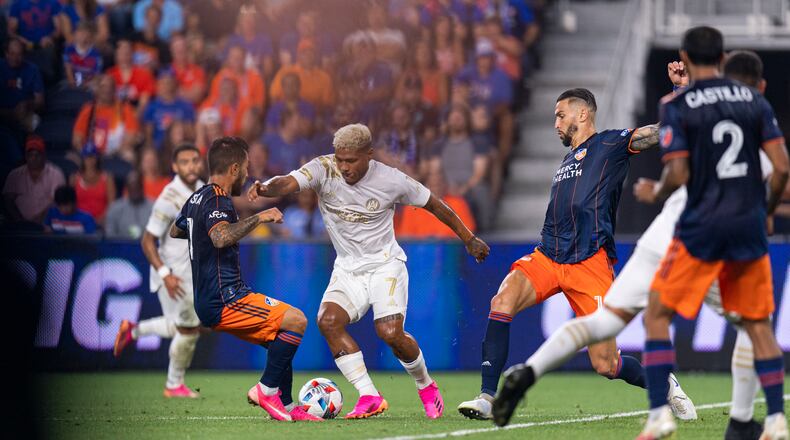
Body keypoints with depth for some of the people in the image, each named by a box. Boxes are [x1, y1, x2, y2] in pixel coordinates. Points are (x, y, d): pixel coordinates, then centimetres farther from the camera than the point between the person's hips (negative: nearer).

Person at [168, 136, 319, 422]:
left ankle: (286, 406, 14)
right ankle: (266, 390, -11)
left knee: (282, 342, 15)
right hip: (223, 300, -10)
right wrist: (259, 218, -28)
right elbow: (221, 238, -36)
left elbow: (175, 231, 35)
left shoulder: (197, 198, 16)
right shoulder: (217, 200, -14)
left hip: (209, 300, 10)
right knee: (295, 320, -17)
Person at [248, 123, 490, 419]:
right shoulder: (323, 169, -12)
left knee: (390, 333, -20)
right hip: (347, 269, 3)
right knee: (328, 320, -23)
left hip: (385, 264, -3)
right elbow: (289, 182, -31)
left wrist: (469, 239, 10)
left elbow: (433, 204, 2)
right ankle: (369, 397, -16)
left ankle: (426, 386, 11)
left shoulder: (392, 181, -14)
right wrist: (266, 188, -55)